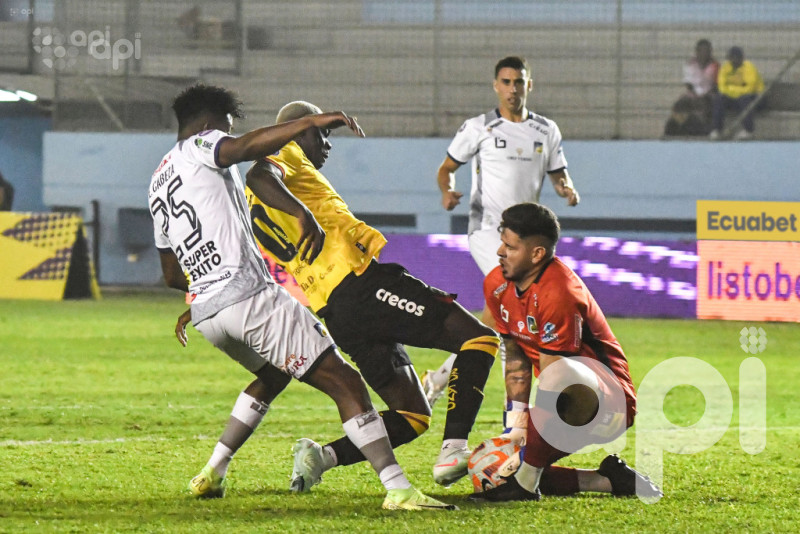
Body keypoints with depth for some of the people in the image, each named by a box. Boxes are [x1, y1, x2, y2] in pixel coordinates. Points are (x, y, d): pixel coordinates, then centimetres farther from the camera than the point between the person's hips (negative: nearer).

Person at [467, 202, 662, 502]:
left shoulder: (558, 294, -25)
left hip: (608, 407, -9)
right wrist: (515, 427, -1)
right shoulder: (497, 285, 2)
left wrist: (527, 435, -21)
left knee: (563, 374, -42)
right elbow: (516, 359, 7)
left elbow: (552, 377, -23)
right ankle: (613, 481, 10)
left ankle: (525, 484, -30)